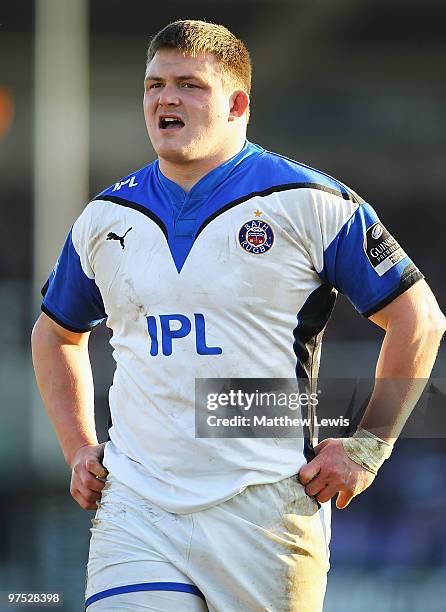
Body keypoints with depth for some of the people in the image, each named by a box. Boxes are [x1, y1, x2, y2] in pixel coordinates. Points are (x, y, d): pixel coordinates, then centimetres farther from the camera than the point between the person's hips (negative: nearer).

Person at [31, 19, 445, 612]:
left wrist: (365, 448, -3)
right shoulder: (105, 218, 12)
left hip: (268, 510, -3)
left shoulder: (309, 203, -2)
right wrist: (79, 449, 17)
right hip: (135, 507, 3)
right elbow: (56, 334, 29)